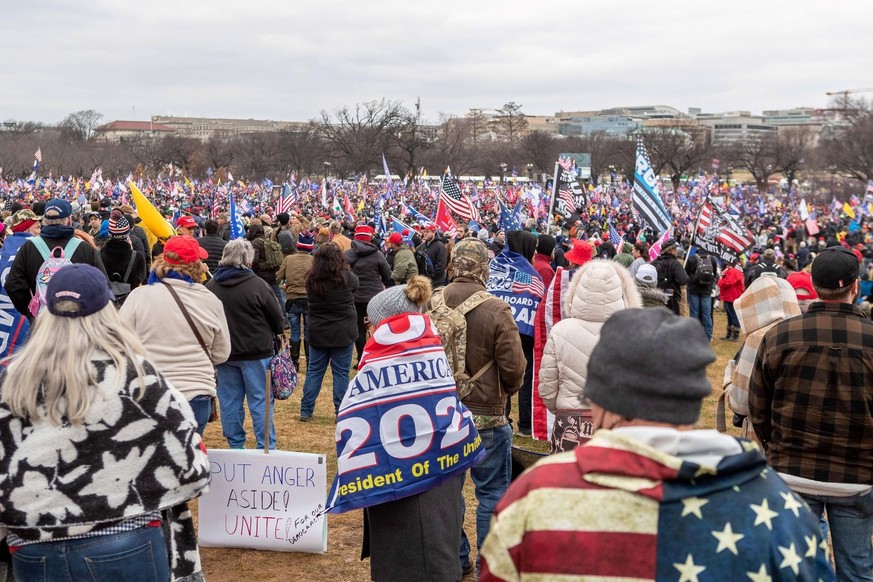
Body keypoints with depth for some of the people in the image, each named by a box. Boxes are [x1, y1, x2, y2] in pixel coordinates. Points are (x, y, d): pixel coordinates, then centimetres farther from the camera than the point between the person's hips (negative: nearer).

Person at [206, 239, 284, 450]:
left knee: (230, 400, 11)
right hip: (256, 353, -4)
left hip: (224, 353, 4)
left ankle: (235, 445, 18)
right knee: (260, 400, 3)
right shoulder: (257, 285, -15)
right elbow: (278, 319, -7)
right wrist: (277, 331, 15)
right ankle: (266, 447, 4)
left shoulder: (211, 285, 0)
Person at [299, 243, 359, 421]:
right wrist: (345, 268, 20)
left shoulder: (311, 279, -6)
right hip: (342, 333, -3)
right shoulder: (346, 277, -15)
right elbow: (355, 284, 7)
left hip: (317, 333, 3)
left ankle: (306, 411, 15)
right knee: (341, 373, 5)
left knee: (314, 371, 12)